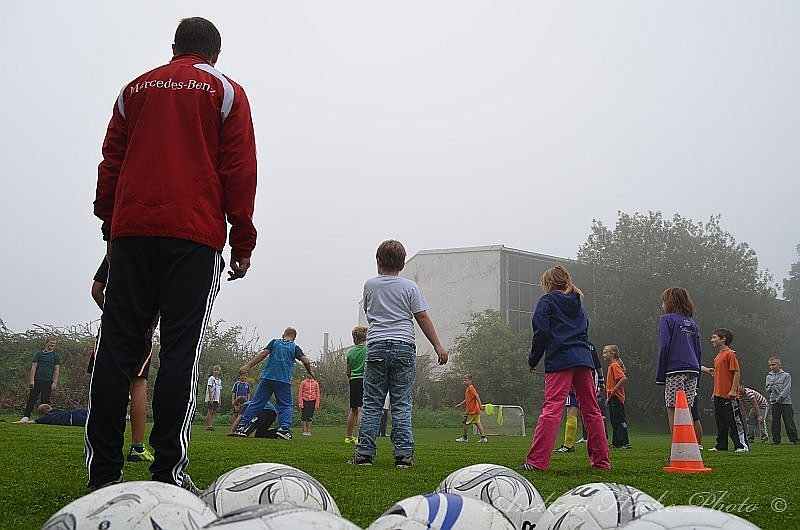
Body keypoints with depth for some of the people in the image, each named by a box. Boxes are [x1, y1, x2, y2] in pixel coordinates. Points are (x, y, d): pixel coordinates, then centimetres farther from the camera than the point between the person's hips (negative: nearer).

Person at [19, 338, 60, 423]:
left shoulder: (56, 355, 8)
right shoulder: (39, 353, 11)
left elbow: (57, 369, 4)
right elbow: (34, 366, 7)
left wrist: (55, 382, -5)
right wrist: (31, 380, -2)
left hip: (48, 381, -1)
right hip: (37, 380, 1)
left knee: (45, 401, 2)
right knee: (32, 399, -3)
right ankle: (25, 417, -3)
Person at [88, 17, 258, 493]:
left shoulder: (136, 89, 19)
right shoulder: (226, 92, 9)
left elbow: (110, 164, 16)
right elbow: (239, 170, 2)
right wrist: (243, 243, 4)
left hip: (131, 231, 3)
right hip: (195, 234, -3)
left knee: (118, 346, 3)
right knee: (181, 349, -4)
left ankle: (103, 472, 1)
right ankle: (169, 473, -8)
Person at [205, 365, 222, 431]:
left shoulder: (219, 380, 16)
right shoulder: (211, 378, -4)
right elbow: (209, 388, -11)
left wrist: (220, 400, 14)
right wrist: (210, 398, -18)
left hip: (216, 399, 6)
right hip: (210, 398, -6)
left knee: (213, 413, 6)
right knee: (209, 412, -7)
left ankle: (211, 425, 6)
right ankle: (208, 426, -7)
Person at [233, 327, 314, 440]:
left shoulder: (275, 342, 11)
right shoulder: (295, 348, 8)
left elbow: (263, 354, 0)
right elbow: (306, 361, -2)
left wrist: (249, 365, 0)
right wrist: (310, 372, 17)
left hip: (267, 378, 2)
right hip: (284, 380, -2)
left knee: (256, 403, 6)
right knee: (286, 405, 8)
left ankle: (241, 427, 4)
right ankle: (284, 428, -12)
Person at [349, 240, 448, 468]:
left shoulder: (370, 285, 7)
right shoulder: (409, 287, 2)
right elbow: (422, 317, -1)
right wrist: (438, 346, 2)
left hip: (376, 347, 1)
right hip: (404, 347, -1)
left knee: (371, 404, 5)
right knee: (402, 404, 2)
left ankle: (364, 453, 2)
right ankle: (403, 455, -2)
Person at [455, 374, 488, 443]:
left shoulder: (471, 388, -12)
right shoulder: (467, 389, 18)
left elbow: (477, 396, -22)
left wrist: (480, 405, -28)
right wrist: (460, 404, 30)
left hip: (471, 410, -9)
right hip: (476, 410, 9)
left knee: (465, 422, 2)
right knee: (477, 423, 6)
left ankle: (464, 437, 12)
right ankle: (483, 437, 3)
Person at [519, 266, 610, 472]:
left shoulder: (547, 301, 5)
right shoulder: (577, 304, 25)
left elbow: (541, 331, -5)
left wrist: (533, 360, 3)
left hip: (560, 361, -6)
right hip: (584, 359, 6)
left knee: (551, 409, -14)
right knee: (592, 411, 9)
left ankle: (536, 461, -19)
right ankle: (601, 461, 12)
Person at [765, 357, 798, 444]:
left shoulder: (786, 375, 1)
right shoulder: (769, 376, 13)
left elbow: (786, 389, -8)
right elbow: (768, 390, 9)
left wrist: (779, 398, -16)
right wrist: (770, 387, -14)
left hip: (785, 402, -4)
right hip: (774, 403, 4)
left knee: (789, 422, -5)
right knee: (775, 422, 4)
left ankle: (794, 439, -1)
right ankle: (776, 439, 10)